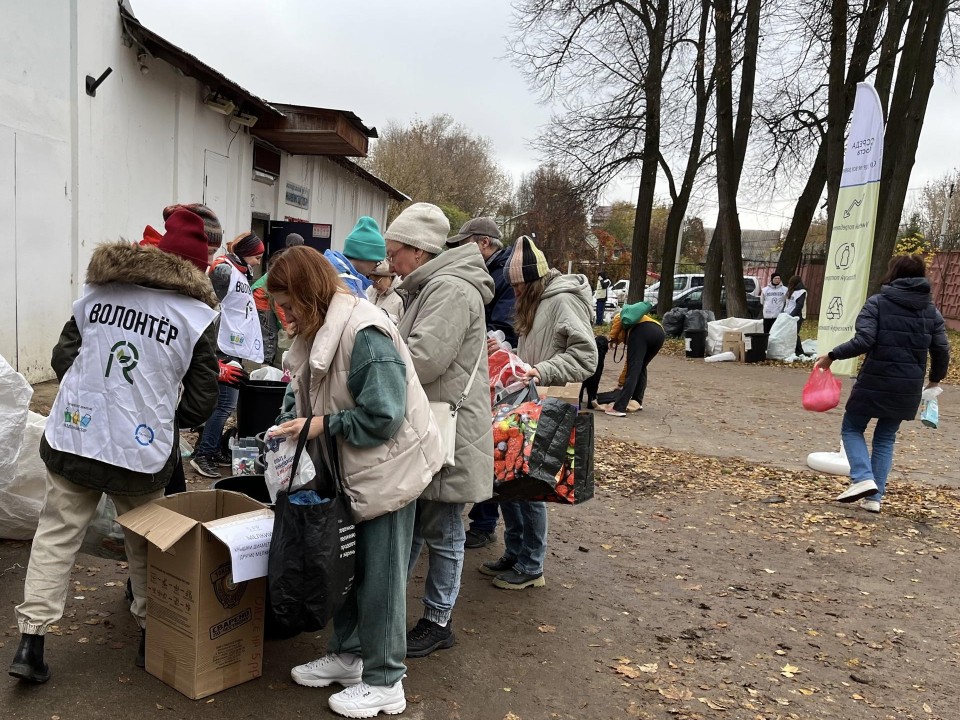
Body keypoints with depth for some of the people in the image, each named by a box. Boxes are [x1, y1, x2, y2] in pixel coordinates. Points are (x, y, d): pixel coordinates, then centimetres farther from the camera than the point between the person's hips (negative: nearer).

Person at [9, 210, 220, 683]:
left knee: (57, 535, 16)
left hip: (71, 439, 2)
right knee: (145, 543, 17)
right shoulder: (197, 315, -7)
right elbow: (200, 402, -5)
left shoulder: (97, 291, 3)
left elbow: (62, 357, 9)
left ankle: (31, 642, 17)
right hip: (142, 452, -2)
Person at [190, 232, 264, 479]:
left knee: (224, 404, 12)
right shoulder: (224, 270, -11)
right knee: (226, 404, -9)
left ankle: (213, 450, 19)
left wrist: (250, 350, 20)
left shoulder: (243, 275, 18)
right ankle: (201, 454, -2)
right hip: (225, 348, -9)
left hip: (237, 348, 9)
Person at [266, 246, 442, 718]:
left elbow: (383, 414, -26)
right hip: (350, 469, 9)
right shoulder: (320, 332, 5)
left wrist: (323, 425, -21)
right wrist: (300, 422, 1)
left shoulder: (364, 333, -24)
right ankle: (347, 654, 39)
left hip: (387, 469, -9)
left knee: (379, 576, 4)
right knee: (347, 566, 20)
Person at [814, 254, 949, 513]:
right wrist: (935, 379, 22)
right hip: (908, 387, 4)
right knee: (885, 438, 16)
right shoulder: (931, 310, 7)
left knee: (851, 428, 13)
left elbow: (863, 342, -19)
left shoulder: (877, 302, -6)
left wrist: (832, 356, -10)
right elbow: (942, 351, 6)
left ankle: (863, 478, -8)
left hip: (875, 382, -4)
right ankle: (874, 497, 12)